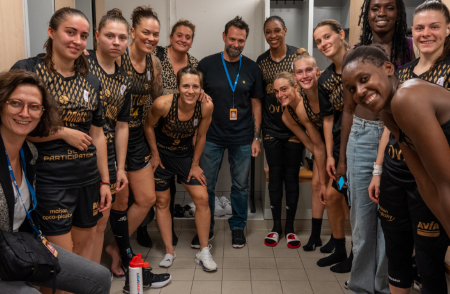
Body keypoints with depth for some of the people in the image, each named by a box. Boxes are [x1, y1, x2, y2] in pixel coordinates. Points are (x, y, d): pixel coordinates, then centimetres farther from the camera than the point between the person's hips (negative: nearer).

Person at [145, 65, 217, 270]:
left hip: (186, 154, 2)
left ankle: (204, 252, 7)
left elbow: (201, 136, -6)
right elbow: (148, 126, -8)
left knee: (202, 198, -7)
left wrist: (195, 164, 1)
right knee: (162, 201, 3)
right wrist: (155, 154, -4)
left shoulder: (206, 107, -22)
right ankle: (169, 251, 18)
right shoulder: (163, 104, -29)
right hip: (161, 153, -1)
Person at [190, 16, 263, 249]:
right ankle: (206, 228, 25)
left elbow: (256, 104, 6)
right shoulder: (207, 65, -2)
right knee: (206, 185, 6)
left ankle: (237, 227, 29)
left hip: (242, 139, 1)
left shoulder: (252, 68, 2)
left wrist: (256, 137, 3)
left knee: (241, 185, 10)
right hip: (212, 137, -1)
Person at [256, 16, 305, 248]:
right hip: (271, 127, 2)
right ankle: (276, 226, 22)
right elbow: (258, 96, 8)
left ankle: (290, 227, 19)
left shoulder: (298, 55, -3)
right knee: (275, 176, 9)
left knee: (292, 176, 5)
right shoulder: (261, 61, 5)